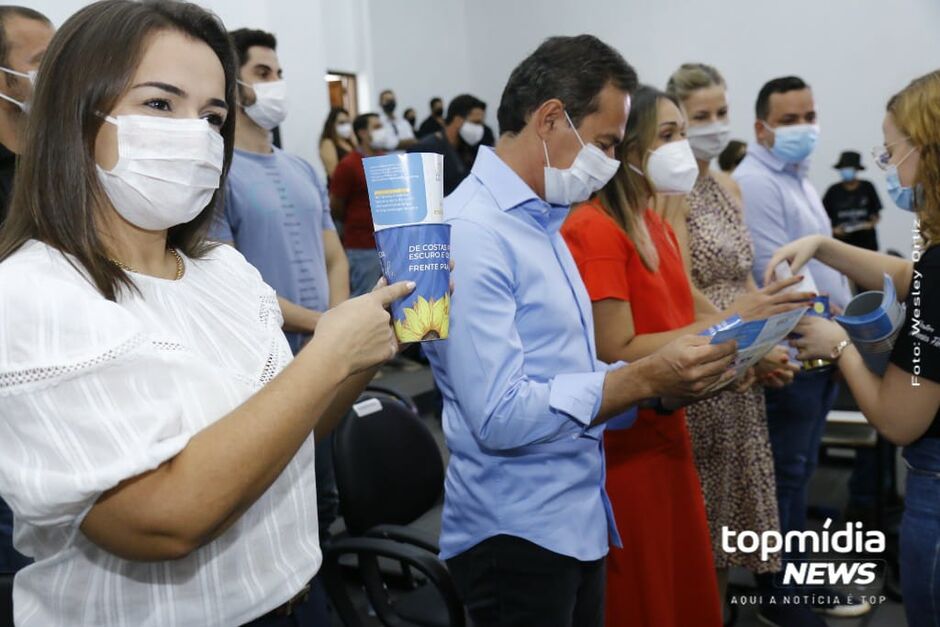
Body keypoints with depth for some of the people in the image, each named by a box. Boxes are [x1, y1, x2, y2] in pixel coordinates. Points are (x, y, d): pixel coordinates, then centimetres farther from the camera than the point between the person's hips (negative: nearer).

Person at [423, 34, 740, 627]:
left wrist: (663, 378, 0)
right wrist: (644, 379, -24)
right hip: (517, 533, -9)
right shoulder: (472, 233, -21)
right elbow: (500, 416, -26)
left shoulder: (540, 221, 10)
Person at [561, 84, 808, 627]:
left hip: (665, 432, 9)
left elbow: (669, 332, 9)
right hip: (620, 448, -9)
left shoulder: (658, 227, 10)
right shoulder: (593, 230, -18)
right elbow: (618, 354, -23)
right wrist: (730, 320, -21)